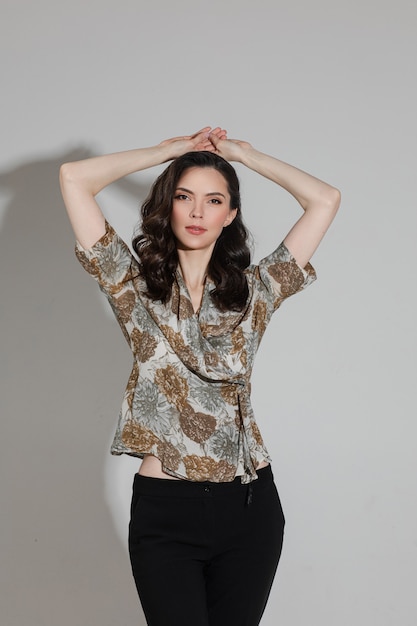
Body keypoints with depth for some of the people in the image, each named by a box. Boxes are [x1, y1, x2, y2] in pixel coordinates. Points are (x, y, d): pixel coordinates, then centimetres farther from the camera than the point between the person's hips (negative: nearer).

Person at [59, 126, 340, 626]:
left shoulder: (254, 291, 9)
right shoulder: (135, 286, 4)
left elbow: (325, 200, 7)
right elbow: (73, 178, -3)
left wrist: (245, 154, 12)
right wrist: (170, 149, 7)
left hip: (249, 504, 2)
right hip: (165, 509, -2)